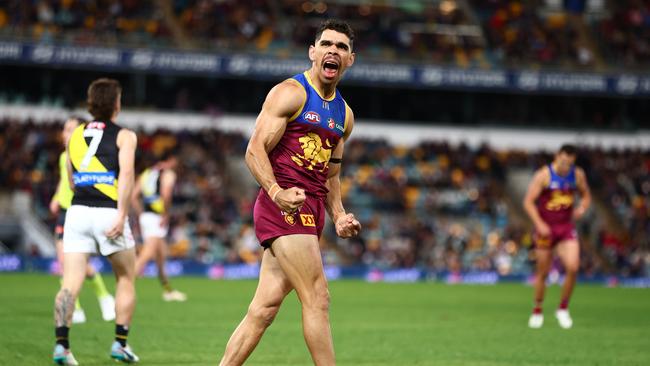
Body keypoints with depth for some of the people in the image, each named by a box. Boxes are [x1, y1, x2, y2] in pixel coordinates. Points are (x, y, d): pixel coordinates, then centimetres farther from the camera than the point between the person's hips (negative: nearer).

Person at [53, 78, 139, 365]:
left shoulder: (75, 135, 16)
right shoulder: (124, 136, 3)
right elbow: (126, 173, -12)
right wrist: (121, 215, -18)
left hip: (77, 211, 3)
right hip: (109, 214, -3)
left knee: (70, 284, -3)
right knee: (126, 279, 16)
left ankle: (61, 342, -20)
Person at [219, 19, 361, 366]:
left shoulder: (344, 115, 20)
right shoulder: (290, 93, -5)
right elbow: (255, 151, -12)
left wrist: (338, 216, 12)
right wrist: (276, 192, -28)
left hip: (310, 213, 8)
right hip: (285, 206, -8)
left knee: (264, 308, 4)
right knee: (317, 299, -12)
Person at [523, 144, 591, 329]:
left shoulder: (577, 175, 1)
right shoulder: (544, 175, -11)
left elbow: (586, 195, 17)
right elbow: (528, 201, -11)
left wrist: (582, 208, -5)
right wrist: (539, 224, -22)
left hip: (567, 228, 3)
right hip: (545, 228, -3)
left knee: (572, 267, -16)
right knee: (542, 273, 4)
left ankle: (563, 308, 2)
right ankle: (537, 311, 24)